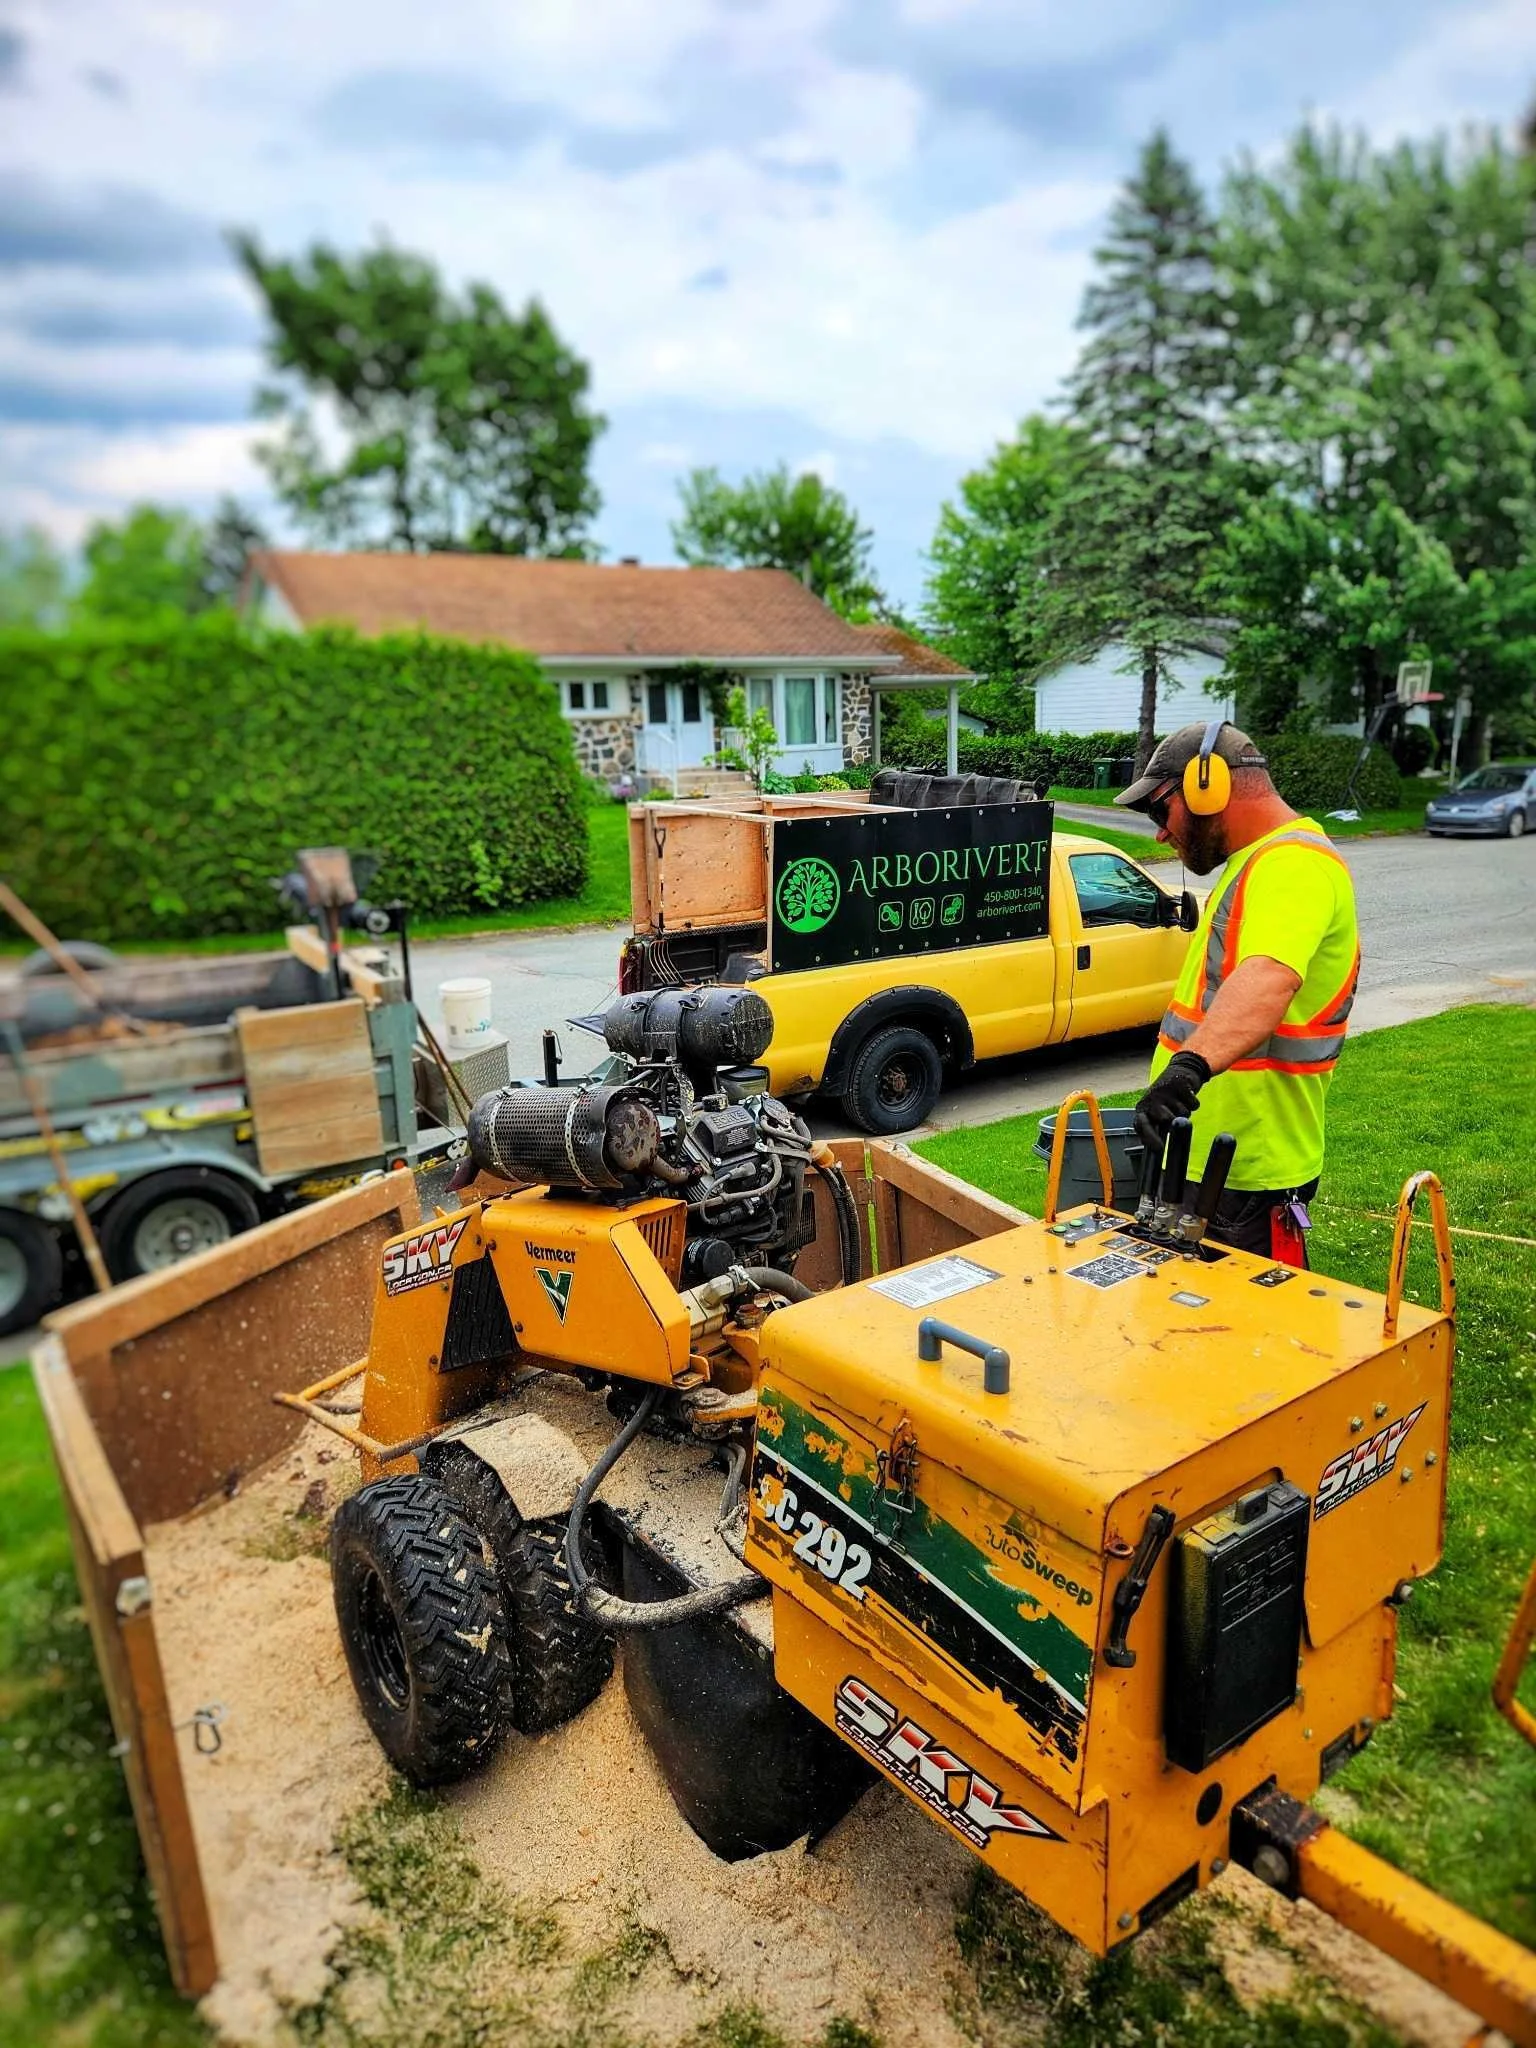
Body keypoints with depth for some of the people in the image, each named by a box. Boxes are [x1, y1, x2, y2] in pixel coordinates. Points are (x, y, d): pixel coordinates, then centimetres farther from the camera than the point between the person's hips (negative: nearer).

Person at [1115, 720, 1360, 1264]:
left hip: (1249, 1175, -10)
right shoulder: (1255, 860, 14)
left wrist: (1192, 1064, -55)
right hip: (1202, 1157, 10)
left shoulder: (1292, 862, -21)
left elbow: (1268, 980, -41)